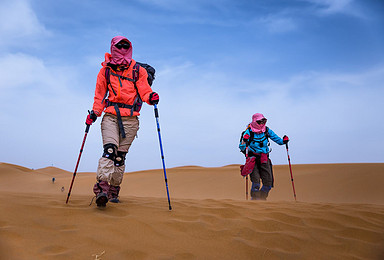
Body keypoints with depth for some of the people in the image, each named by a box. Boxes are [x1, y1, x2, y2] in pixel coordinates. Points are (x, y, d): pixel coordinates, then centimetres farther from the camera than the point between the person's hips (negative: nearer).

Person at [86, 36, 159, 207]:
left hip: (130, 119, 1)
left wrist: (150, 97, -19)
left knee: (120, 155, 3)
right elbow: (99, 94, 15)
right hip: (111, 116, 0)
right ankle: (102, 187, -27)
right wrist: (94, 112, 2)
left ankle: (114, 190, 13)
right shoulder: (105, 71, 12)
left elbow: (144, 90, 4)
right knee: (109, 150, -19)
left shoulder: (138, 71, 11)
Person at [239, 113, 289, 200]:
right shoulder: (249, 132, -9)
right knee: (256, 183, -15)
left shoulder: (267, 130, 2)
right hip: (253, 159, -3)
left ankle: (262, 199, 25)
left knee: (268, 184, 0)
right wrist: (244, 141, -32)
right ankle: (254, 200, 8)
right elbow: (241, 148, -13)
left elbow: (277, 139, 11)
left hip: (264, 159, 4)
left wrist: (283, 141, -9)